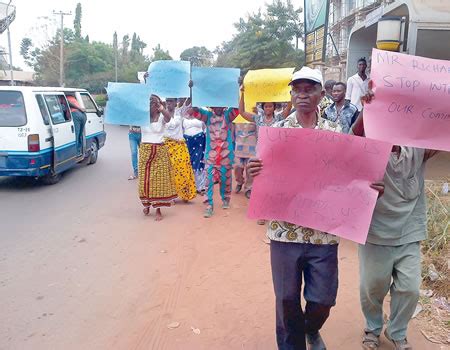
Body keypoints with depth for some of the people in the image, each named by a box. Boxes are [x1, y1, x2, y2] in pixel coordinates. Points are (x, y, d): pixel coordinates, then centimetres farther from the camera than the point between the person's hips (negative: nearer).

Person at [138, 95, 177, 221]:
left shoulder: (162, 117, -3)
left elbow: (168, 118, -26)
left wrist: (161, 109, -47)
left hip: (160, 151, -2)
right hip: (145, 150, 2)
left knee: (159, 179, 0)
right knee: (145, 179, 6)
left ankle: (158, 210, 7)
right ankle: (146, 204, 28)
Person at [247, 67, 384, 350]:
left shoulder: (335, 132, 3)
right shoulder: (277, 130, 1)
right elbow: (265, 175, 2)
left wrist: (370, 186, -13)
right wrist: (255, 171, -21)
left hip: (324, 231, 1)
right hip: (285, 229, 0)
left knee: (323, 299, 10)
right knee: (287, 299, 10)